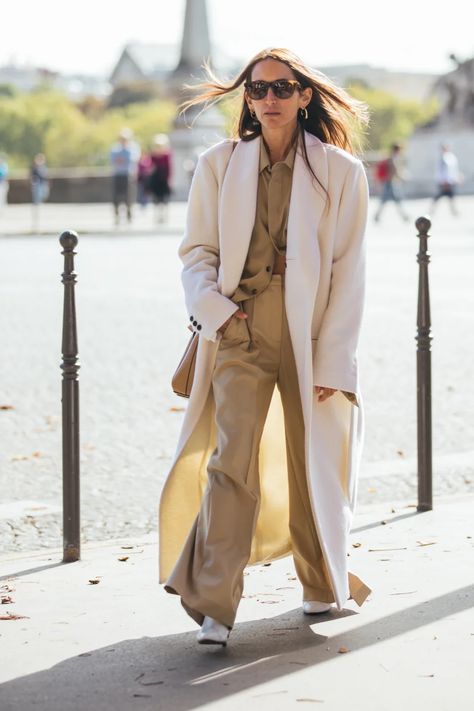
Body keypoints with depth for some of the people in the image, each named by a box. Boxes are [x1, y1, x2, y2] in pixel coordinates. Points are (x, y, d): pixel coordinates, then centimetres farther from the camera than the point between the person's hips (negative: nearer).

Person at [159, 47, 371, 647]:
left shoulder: (340, 171, 1)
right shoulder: (219, 165, 6)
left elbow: (348, 271, -2)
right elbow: (197, 251, 9)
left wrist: (332, 359, -7)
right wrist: (215, 308, -10)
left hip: (311, 336, 0)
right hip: (242, 332, 0)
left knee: (313, 462, 9)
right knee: (231, 460, -12)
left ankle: (321, 584, 32)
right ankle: (214, 608, -11)